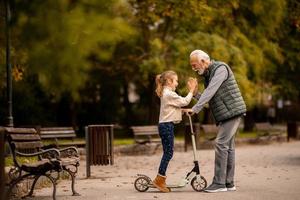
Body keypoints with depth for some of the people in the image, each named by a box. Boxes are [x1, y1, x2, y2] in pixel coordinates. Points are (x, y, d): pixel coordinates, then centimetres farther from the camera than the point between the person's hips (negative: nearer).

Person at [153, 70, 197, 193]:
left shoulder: (166, 93, 19)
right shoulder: (169, 94, -13)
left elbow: (181, 102, 14)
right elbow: (184, 102, -13)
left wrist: (191, 90, 11)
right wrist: (191, 90, -2)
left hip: (165, 125, 10)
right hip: (167, 125, -10)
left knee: (167, 153, 11)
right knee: (168, 153, -8)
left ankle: (161, 180, 12)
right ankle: (159, 180, -7)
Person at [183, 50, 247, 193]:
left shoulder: (220, 68, -11)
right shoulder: (208, 74, 18)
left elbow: (211, 91, -23)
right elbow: (209, 98, 16)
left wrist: (195, 109, -27)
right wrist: (194, 93, 0)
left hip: (232, 111, -9)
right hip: (225, 115, 9)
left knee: (221, 144, -14)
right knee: (227, 146, 9)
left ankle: (219, 183, -14)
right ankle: (229, 183, 12)